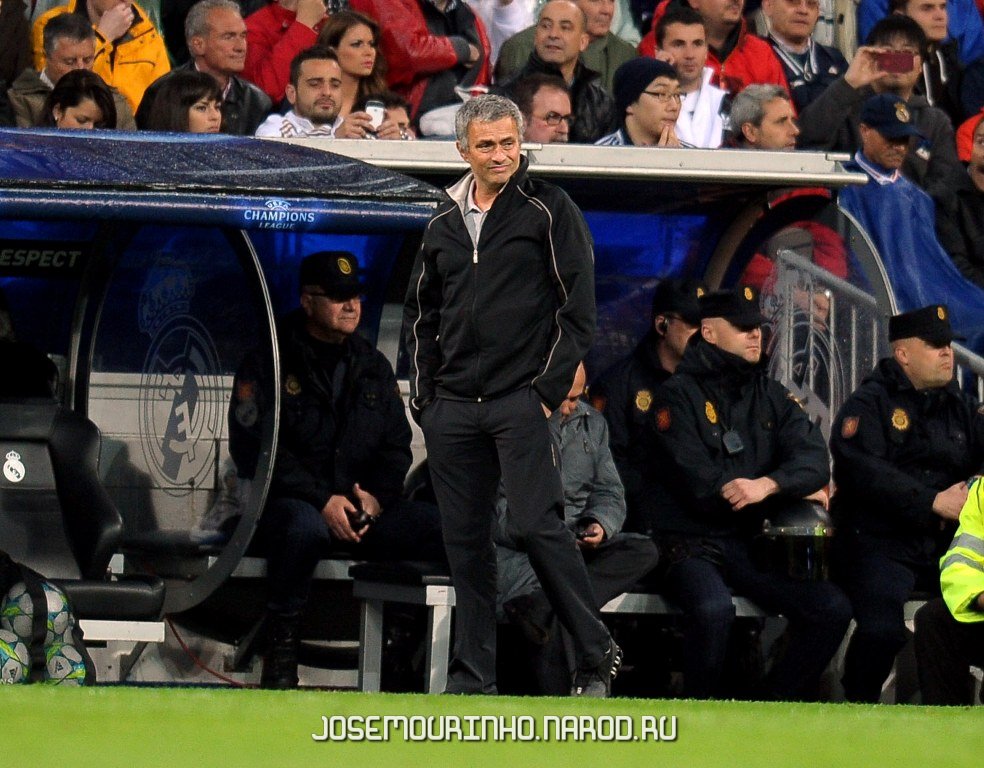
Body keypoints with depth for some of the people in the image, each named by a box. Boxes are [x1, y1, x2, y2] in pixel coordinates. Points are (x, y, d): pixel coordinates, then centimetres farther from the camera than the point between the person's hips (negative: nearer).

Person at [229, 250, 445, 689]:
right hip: (288, 502, -5)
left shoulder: (372, 366, 17)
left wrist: (376, 497, -7)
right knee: (305, 528, -42)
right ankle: (281, 646, -26)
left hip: (363, 508, 5)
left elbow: (396, 446, 17)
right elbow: (251, 448, -10)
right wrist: (323, 501, -20)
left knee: (446, 530, -19)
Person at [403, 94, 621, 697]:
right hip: (452, 408, 5)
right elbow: (421, 315, 22)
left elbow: (578, 307, -5)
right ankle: (473, 675, 9)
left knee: (537, 525, -14)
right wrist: (424, 396, 12)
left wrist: (550, 388, -10)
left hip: (521, 401, -5)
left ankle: (597, 655, -4)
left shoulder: (548, 211, -1)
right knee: (465, 541, 5)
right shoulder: (445, 224, 14)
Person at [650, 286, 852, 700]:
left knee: (832, 609, -14)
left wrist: (768, 486, -24)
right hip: (694, 542, -5)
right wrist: (789, 496, -6)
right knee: (713, 608, -36)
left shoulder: (771, 395, 15)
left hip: (752, 543, 5)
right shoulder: (679, 394, -1)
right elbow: (698, 484, -13)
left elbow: (814, 461, -1)